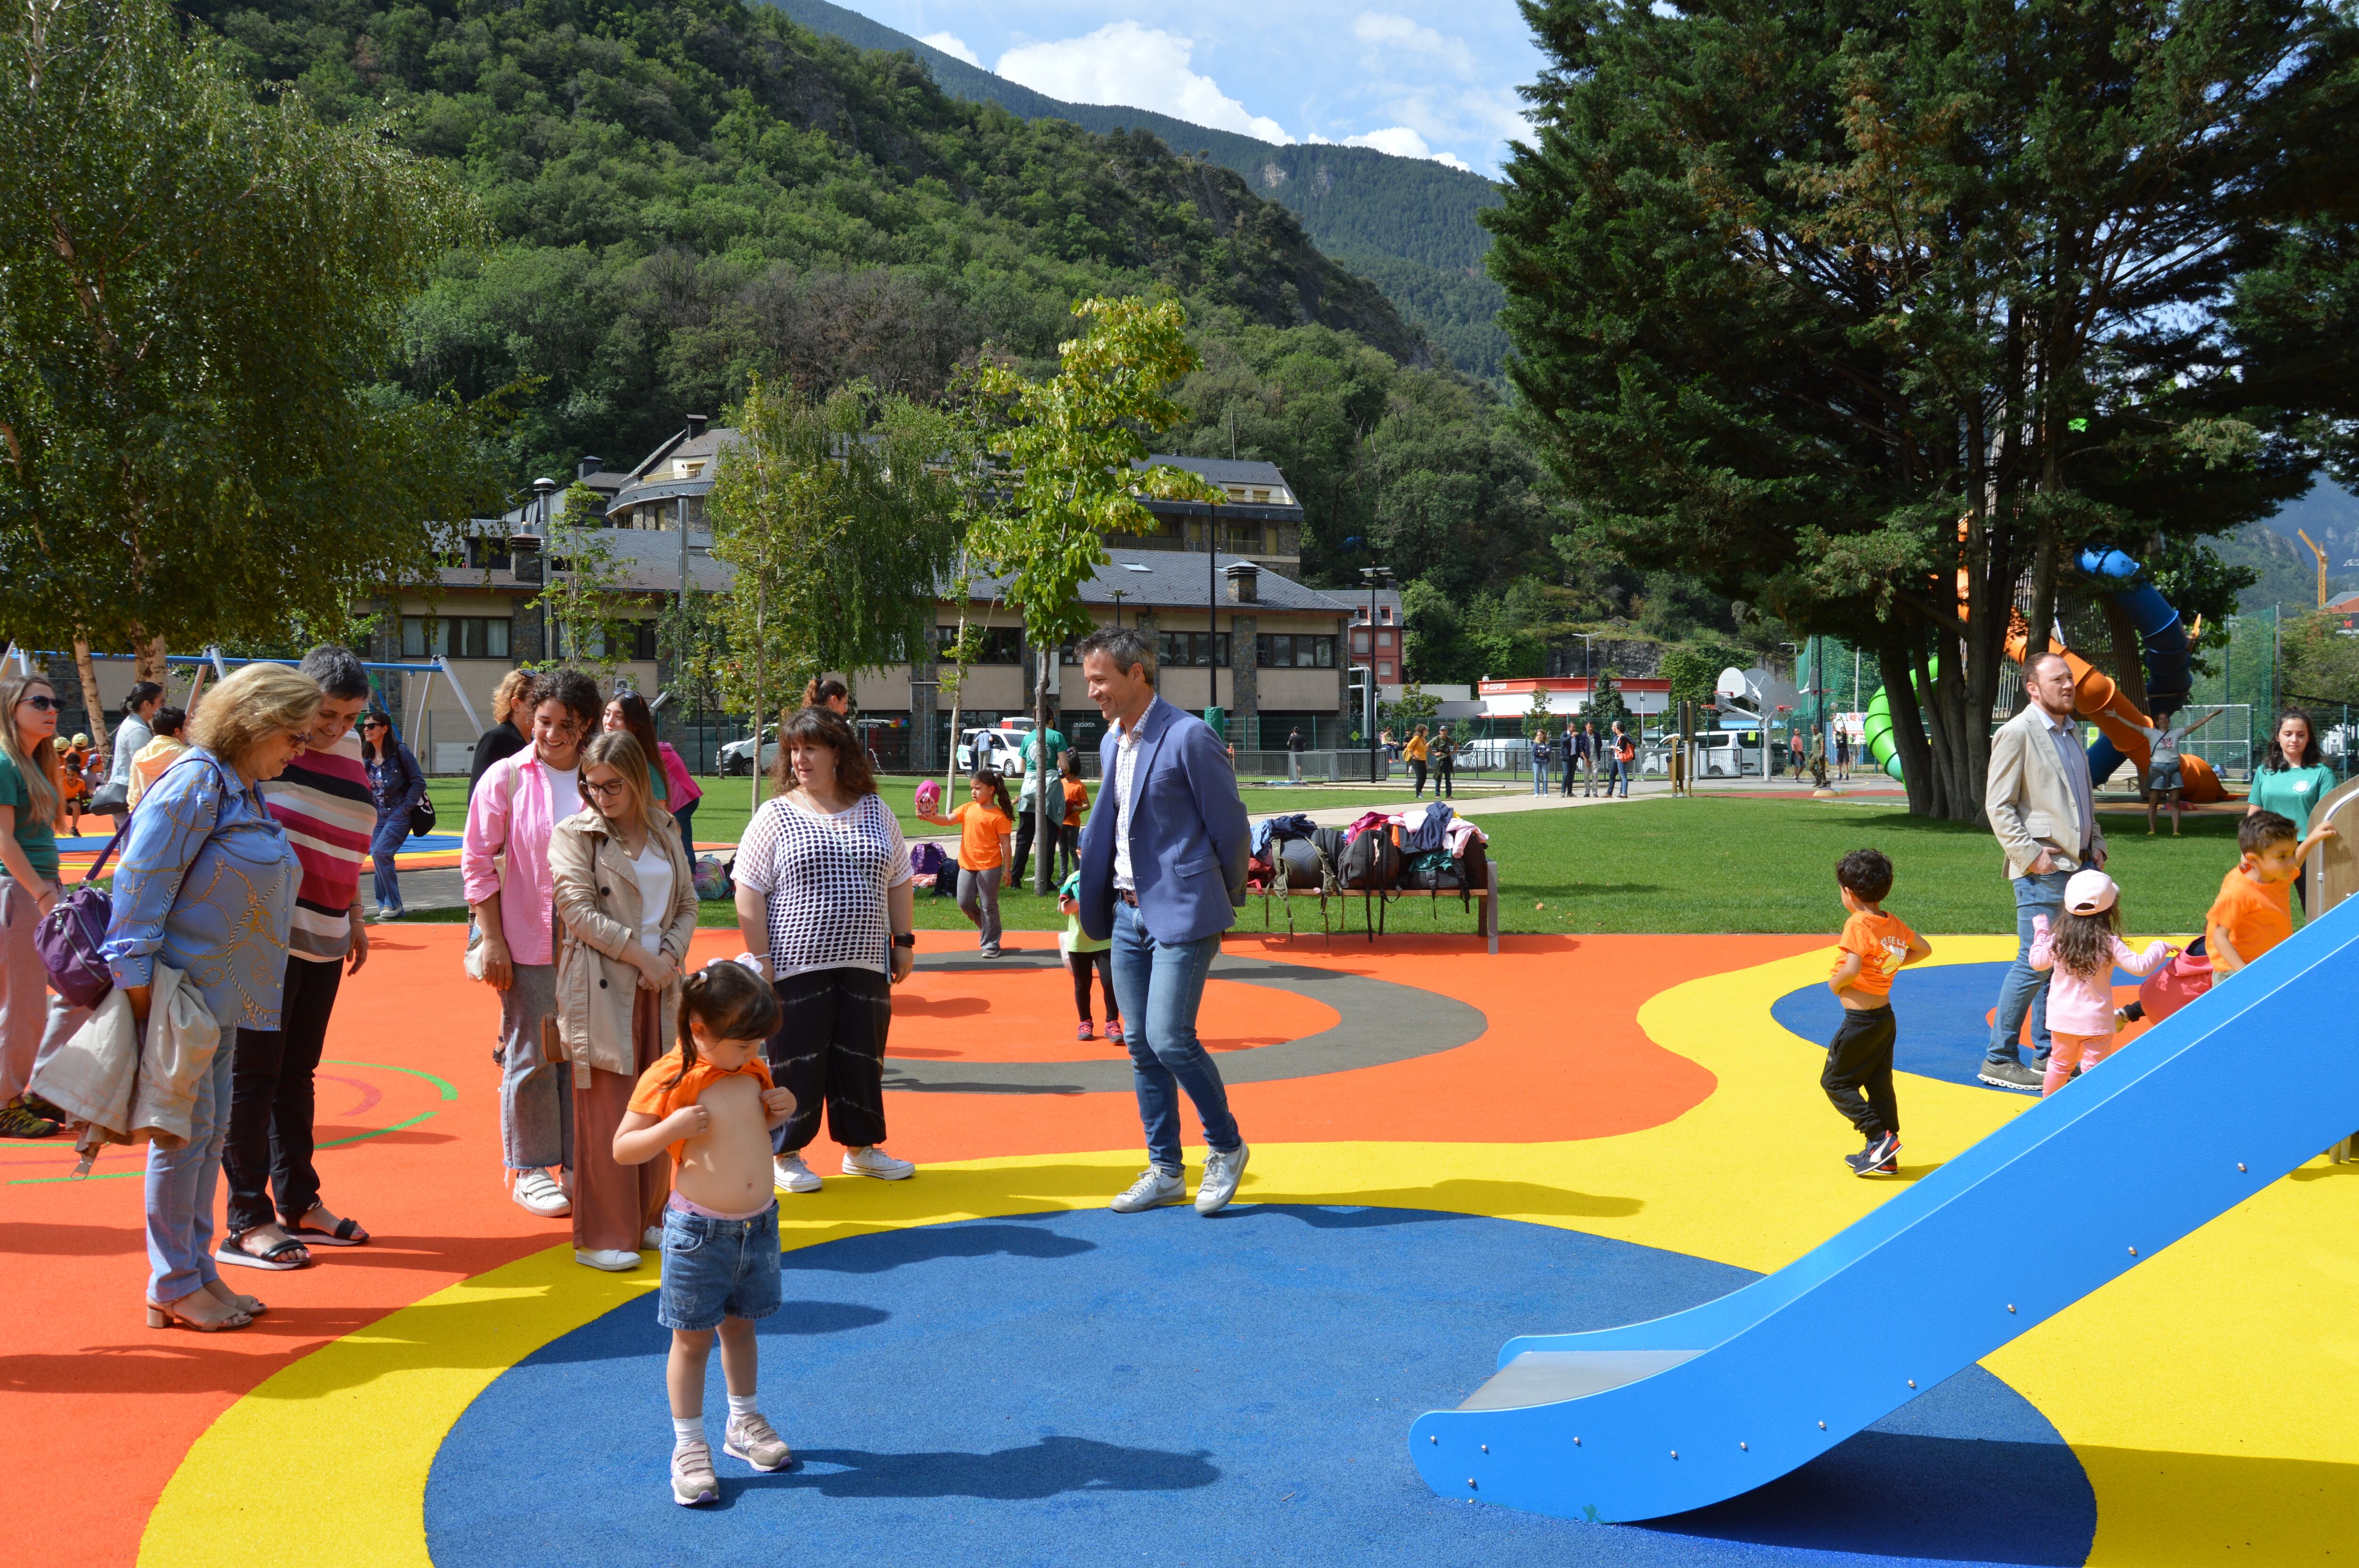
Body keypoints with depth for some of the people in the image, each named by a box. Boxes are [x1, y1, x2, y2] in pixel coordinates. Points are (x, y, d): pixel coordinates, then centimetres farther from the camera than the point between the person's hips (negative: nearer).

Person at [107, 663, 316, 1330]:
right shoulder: (197, 782, -14)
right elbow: (141, 878, -18)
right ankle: (173, 1286, 8)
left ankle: (197, 1272, 22)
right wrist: (138, 980, -20)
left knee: (210, 1130, 13)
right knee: (187, 1129, -3)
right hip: (182, 990, -9)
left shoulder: (245, 792, 15)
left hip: (223, 992, 9)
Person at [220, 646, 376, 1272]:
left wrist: (354, 915, 24)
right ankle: (248, 1222, 4)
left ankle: (298, 1205, 24)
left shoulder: (350, 750, 12)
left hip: (323, 938, 7)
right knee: (254, 1074, -2)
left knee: (298, 1073, 15)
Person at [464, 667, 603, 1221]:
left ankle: (579, 1166, 22)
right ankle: (529, 1172, 18)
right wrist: (491, 940, -7)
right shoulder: (506, 777, -3)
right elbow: (478, 862, -2)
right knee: (532, 1059, 5)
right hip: (527, 942, -3)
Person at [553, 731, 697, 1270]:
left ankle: (649, 1218, 20)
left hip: (659, 984, 5)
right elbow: (579, 911, -11)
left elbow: (688, 903, 13)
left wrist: (669, 956, -5)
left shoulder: (664, 833, 12)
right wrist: (641, 957, -13)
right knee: (606, 1113, -4)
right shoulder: (573, 835, -2)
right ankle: (601, 1236, 3)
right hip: (602, 988, -5)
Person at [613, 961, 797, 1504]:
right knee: (692, 1338, 5)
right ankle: (689, 1446, 18)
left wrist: (781, 1112, -1)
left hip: (759, 1224, 5)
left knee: (741, 1325, 20)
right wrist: (672, 1127, -28)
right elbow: (622, 1149, -12)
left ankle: (743, 1424, 37)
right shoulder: (667, 1079, -16)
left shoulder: (753, 1071, 3)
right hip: (698, 1230, -5)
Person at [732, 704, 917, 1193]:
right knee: (798, 1061, 1)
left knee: (863, 1058, 9)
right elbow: (749, 891, -3)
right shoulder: (776, 815, -1)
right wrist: (760, 958, -9)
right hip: (798, 968, -3)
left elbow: (900, 882, 16)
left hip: (866, 966, 3)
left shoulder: (876, 812, 9)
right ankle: (787, 1153, 15)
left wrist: (904, 941, 11)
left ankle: (861, 1147, 24)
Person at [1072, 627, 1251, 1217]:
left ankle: (1226, 1146, 9)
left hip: (1182, 913, -8)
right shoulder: (1111, 742, 11)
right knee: (1140, 1045, 9)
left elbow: (1231, 826, -9)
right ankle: (1165, 1171, 19)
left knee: (1170, 1038, -14)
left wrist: (1226, 903, 1)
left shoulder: (1189, 737, -14)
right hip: (1128, 913, 8)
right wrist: (1097, 891, 16)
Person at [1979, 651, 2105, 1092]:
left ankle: (2047, 1056, 20)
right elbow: (1998, 806, -12)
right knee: (2036, 963, -7)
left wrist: (2096, 845, 13)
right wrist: (2030, 856, -16)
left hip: (2079, 865, 8)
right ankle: (1999, 1060, 2)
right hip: (2043, 871, -8)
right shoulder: (2016, 733, -9)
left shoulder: (2072, 730, 16)